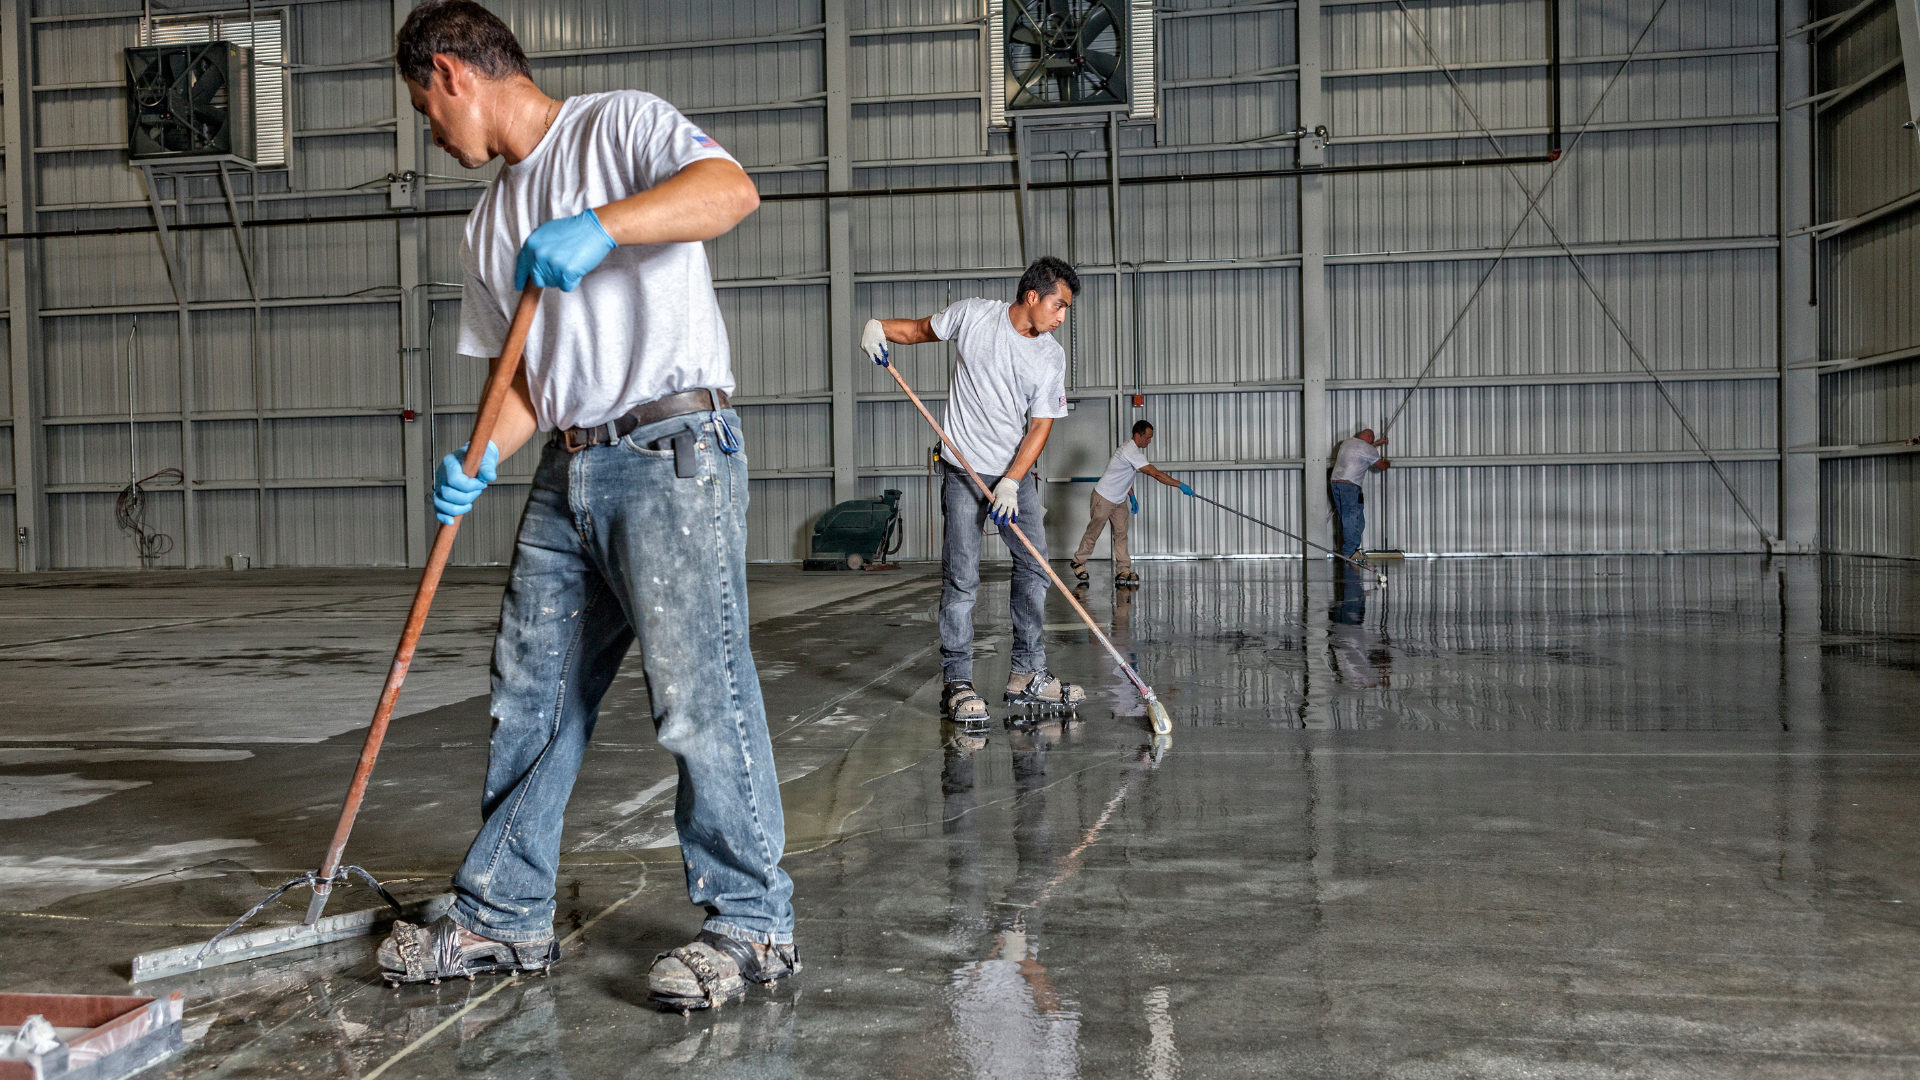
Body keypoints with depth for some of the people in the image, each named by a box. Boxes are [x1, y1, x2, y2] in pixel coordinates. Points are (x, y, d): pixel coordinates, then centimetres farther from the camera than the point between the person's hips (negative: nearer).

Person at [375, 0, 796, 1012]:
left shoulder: (617, 124, 1)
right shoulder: (489, 225, 22)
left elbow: (732, 188, -18)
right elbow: (529, 377, 19)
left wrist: (600, 225, -30)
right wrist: (477, 465, 1)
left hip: (673, 452, -8)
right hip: (568, 472, 8)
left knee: (699, 692, -9)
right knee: (530, 696, 10)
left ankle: (751, 922, 3)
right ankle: (503, 916, 22)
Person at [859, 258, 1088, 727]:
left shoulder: (1052, 357, -2)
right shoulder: (974, 314, -7)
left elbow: (1040, 426, -4)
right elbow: (921, 329, 9)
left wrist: (1011, 482, -16)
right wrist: (878, 327, -12)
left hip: (1016, 472, 4)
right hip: (964, 469, -4)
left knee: (1033, 568, 3)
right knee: (962, 577, -9)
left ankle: (1027, 675, 13)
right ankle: (957, 683, -2)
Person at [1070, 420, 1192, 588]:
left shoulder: (1130, 448, 4)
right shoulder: (1131, 453, -28)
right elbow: (1156, 474, -32)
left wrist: (1131, 495, 14)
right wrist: (1180, 485, -31)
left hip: (1119, 500, 9)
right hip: (1104, 498, -9)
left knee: (1121, 533, -1)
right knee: (1094, 531, 5)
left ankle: (1123, 571, -5)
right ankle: (1078, 561, 24)